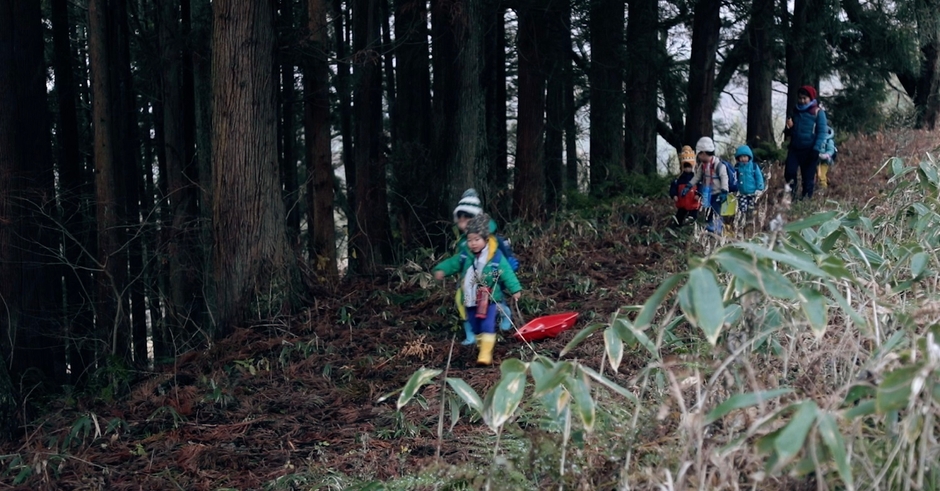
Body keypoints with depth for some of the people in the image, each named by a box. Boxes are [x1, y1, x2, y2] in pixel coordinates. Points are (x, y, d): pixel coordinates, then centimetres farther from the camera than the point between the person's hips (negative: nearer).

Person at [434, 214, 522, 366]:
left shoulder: (496, 257, -12)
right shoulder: (464, 256, -3)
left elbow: (507, 273, -8)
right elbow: (452, 263, 3)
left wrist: (515, 289, -11)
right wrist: (441, 269, -15)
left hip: (489, 299, -4)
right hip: (470, 299, 4)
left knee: (488, 326, -10)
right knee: (476, 328, 16)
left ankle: (486, 354, -7)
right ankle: (481, 347, 34)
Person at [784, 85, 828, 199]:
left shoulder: (818, 112, -3)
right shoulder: (795, 111, 15)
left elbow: (822, 132, -9)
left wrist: (816, 149, -19)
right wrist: (789, 128, -2)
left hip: (809, 150, -4)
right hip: (794, 148, 4)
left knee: (808, 177, 1)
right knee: (789, 172, -11)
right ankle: (791, 196, 3)